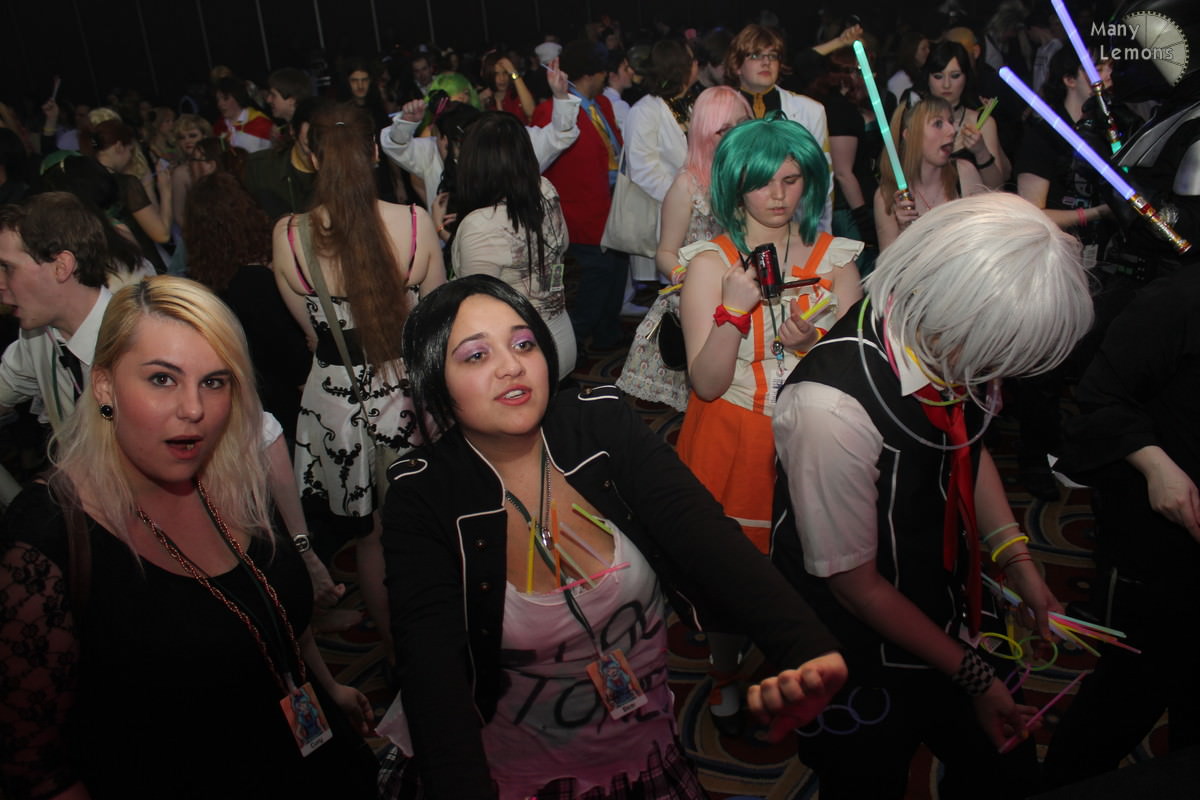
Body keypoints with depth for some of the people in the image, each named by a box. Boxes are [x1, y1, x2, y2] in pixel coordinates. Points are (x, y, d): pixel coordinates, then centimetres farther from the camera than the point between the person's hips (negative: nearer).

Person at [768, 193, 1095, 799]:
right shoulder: (832, 406, -36)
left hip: (946, 614, 6)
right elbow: (855, 584, -22)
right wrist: (975, 675, -11)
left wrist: (1017, 560, -4)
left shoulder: (957, 350, -16)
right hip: (862, 652, -6)